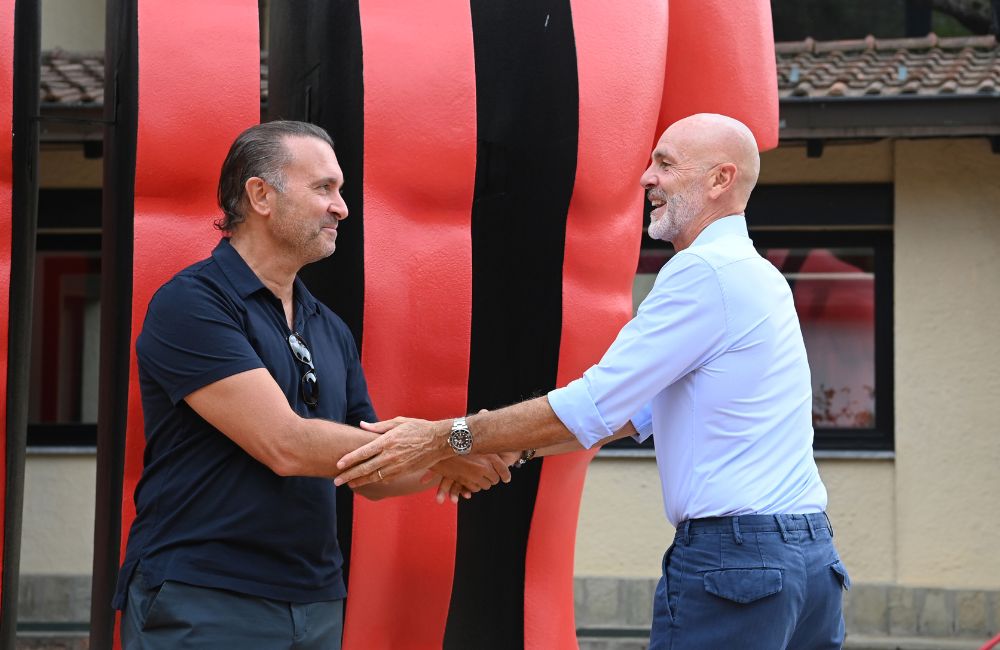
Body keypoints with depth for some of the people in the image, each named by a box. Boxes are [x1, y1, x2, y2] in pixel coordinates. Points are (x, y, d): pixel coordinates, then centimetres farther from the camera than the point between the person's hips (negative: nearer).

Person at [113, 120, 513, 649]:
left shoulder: (331, 331, 14)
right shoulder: (191, 304, -10)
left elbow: (371, 477, 17)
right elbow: (285, 446, -18)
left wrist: (463, 459, -2)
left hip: (316, 605, 7)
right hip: (201, 604, -7)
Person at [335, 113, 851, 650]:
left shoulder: (705, 271, -11)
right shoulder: (755, 275, 20)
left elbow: (596, 405, -13)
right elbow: (637, 411, 22)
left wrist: (446, 439, -8)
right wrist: (512, 449, 19)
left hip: (732, 555, -9)